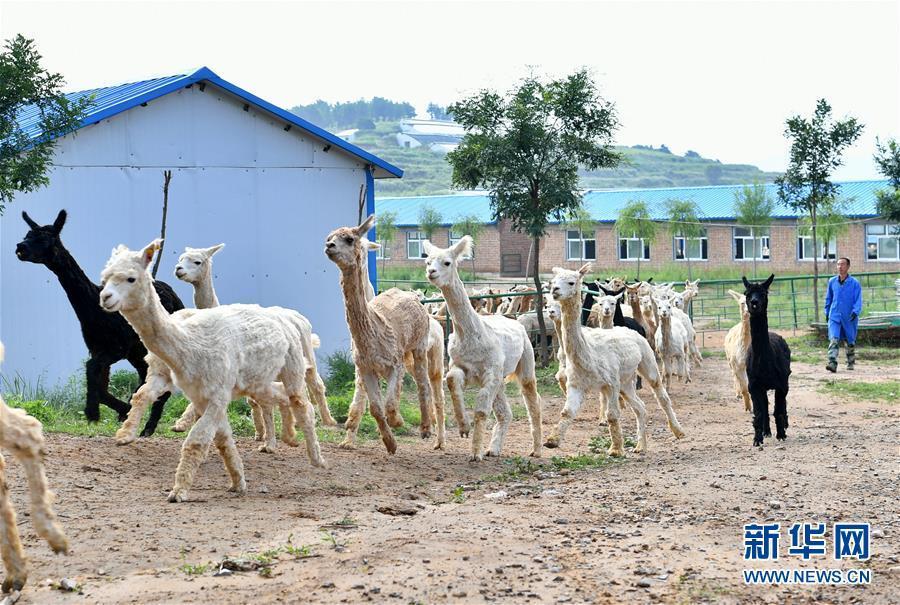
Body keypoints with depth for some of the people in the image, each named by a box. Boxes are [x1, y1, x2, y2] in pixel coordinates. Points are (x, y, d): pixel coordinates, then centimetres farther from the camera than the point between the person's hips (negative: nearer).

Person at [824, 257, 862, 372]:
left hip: (849, 318, -1)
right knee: (833, 340, -16)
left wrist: (855, 311, -23)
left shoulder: (854, 283, -5)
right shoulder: (832, 282, 5)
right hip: (834, 316, 1)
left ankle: (850, 363, 32)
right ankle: (832, 363, -24)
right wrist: (827, 312, 18)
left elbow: (858, 300, -8)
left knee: (850, 341, 13)